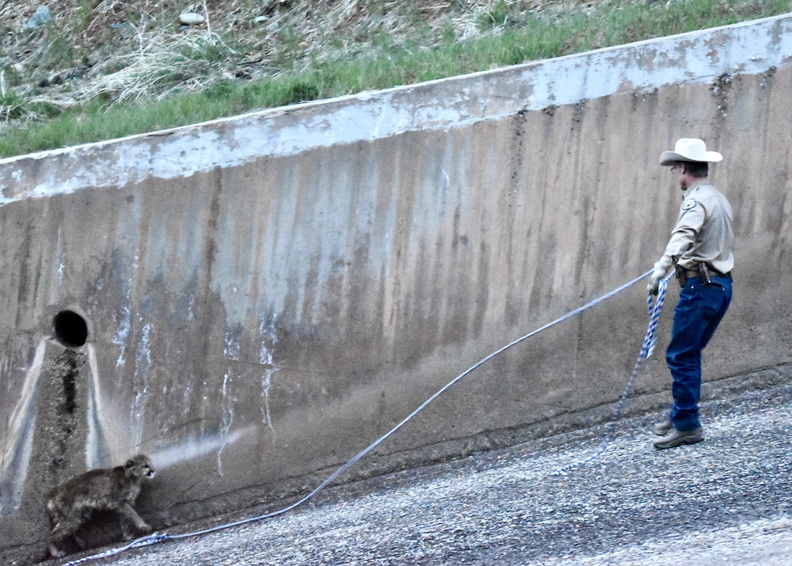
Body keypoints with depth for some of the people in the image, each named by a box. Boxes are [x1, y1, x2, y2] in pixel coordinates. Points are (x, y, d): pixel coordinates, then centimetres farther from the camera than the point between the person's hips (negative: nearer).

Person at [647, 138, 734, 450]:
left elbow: (684, 235, -32)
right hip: (722, 285, 10)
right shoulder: (720, 199, 19)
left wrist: (662, 267, -46)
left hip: (701, 287, -10)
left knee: (680, 356, -7)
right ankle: (680, 416, 24)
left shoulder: (697, 200, -12)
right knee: (689, 355, 18)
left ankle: (687, 425, -8)